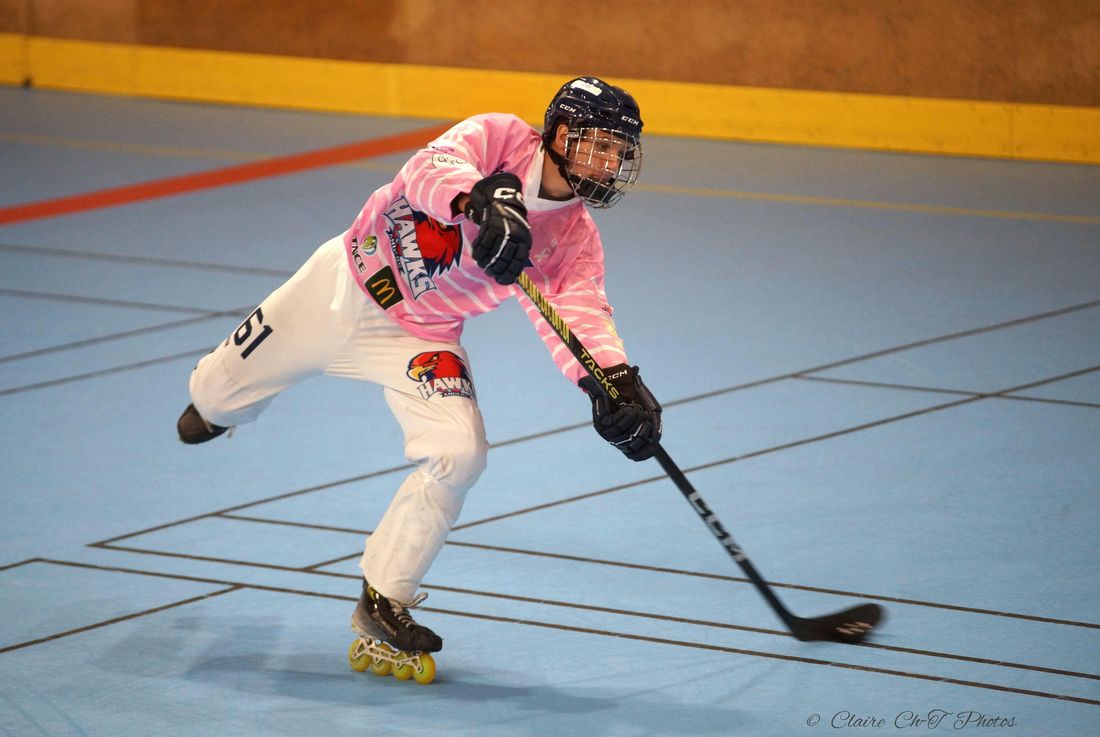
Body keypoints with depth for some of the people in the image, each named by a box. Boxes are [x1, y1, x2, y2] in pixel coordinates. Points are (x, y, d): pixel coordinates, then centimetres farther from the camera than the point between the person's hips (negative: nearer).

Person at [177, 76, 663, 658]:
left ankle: (383, 602, -3)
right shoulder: (498, 138, -21)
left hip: (419, 337, 2)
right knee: (224, 393, 12)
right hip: (345, 282, -2)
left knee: (459, 455, -20)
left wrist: (618, 383, -44)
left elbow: (580, 317, -24)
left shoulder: (575, 240, -12)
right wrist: (482, 201, -61)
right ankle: (215, 406, 54)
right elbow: (431, 170, -40)